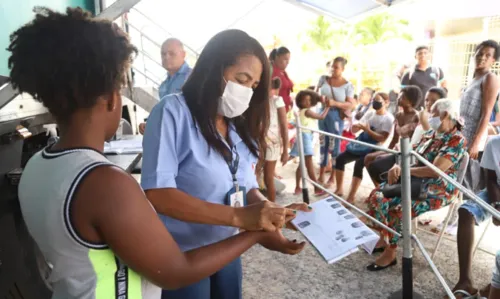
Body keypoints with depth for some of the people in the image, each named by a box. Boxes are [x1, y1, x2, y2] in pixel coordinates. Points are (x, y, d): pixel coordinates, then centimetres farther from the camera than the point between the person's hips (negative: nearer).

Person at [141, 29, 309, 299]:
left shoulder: (239, 126, 4)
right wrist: (237, 217, -33)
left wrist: (267, 210, -18)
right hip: (182, 257, -6)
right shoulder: (173, 112, -16)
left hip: (228, 250, 6)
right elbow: (157, 193, -25)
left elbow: (248, 187, 4)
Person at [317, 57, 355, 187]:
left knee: (334, 147, 2)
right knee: (323, 145, 9)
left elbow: (351, 104, -9)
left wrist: (335, 103, -22)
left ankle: (332, 177, 15)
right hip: (322, 114, 4)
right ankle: (321, 176, 20)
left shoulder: (347, 85, -4)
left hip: (336, 116, -4)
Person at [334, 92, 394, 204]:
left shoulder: (388, 118, -7)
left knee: (358, 164, -31)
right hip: (361, 144, 7)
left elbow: (382, 139, -17)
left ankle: (351, 197, -26)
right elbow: (354, 130, 11)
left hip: (374, 148, -7)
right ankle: (339, 190, 5)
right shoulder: (369, 113, 11)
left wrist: (367, 130, -24)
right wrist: (356, 126, -14)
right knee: (340, 159, -8)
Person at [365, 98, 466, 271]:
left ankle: (390, 253, -10)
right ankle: (383, 238, 5)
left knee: (398, 207, -29)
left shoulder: (457, 140, -13)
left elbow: (435, 171, -24)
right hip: (417, 181, 8)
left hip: (437, 189, -8)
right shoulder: (430, 134, 12)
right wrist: (398, 167, -9)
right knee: (377, 195, -11)